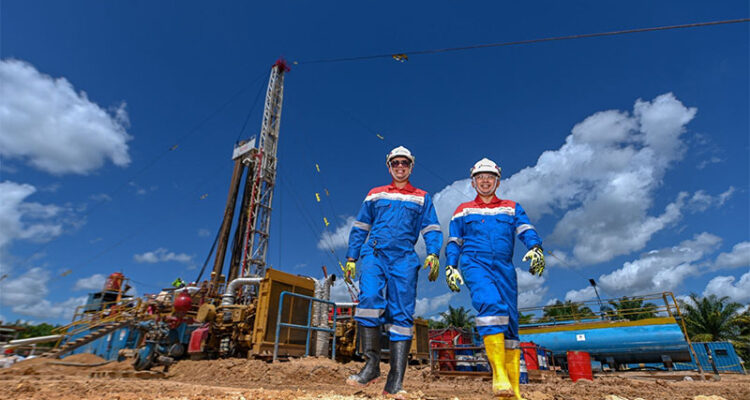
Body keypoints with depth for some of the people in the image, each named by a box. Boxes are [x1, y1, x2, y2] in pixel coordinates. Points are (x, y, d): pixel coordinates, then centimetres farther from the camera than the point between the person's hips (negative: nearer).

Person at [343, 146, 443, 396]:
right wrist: (351, 258, 10)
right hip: (374, 254, 1)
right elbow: (359, 228, 18)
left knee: (401, 314, -6)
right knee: (370, 299, -23)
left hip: (404, 258, 0)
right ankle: (372, 364, -10)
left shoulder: (422, 198, 18)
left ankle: (395, 382, -3)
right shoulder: (375, 195, 20)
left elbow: (431, 229, 10)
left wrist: (433, 253, -8)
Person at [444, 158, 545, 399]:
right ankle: (499, 376, -28)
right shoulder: (463, 211, 20)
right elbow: (454, 242, 16)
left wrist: (535, 247, -16)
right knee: (491, 304, -29)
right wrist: (450, 267, 2)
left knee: (510, 323, 0)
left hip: (504, 267, 2)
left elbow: (526, 230, 5)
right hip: (474, 263, -2)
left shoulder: (512, 208, 22)